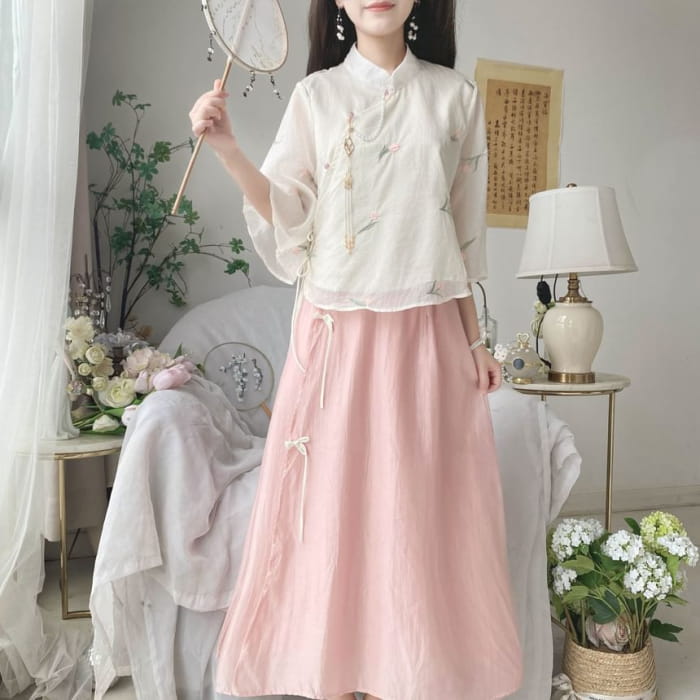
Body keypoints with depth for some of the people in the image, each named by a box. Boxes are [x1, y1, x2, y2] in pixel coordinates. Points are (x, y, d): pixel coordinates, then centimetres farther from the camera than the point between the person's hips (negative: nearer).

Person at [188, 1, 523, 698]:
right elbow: (288, 217, 1)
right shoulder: (315, 96, 6)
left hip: (426, 333, 1)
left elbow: (464, 232, 9)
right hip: (337, 329, 0)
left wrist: (475, 340, 8)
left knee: (419, 506, 6)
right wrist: (227, 149, -14)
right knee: (335, 503, 5)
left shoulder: (454, 96, 8)